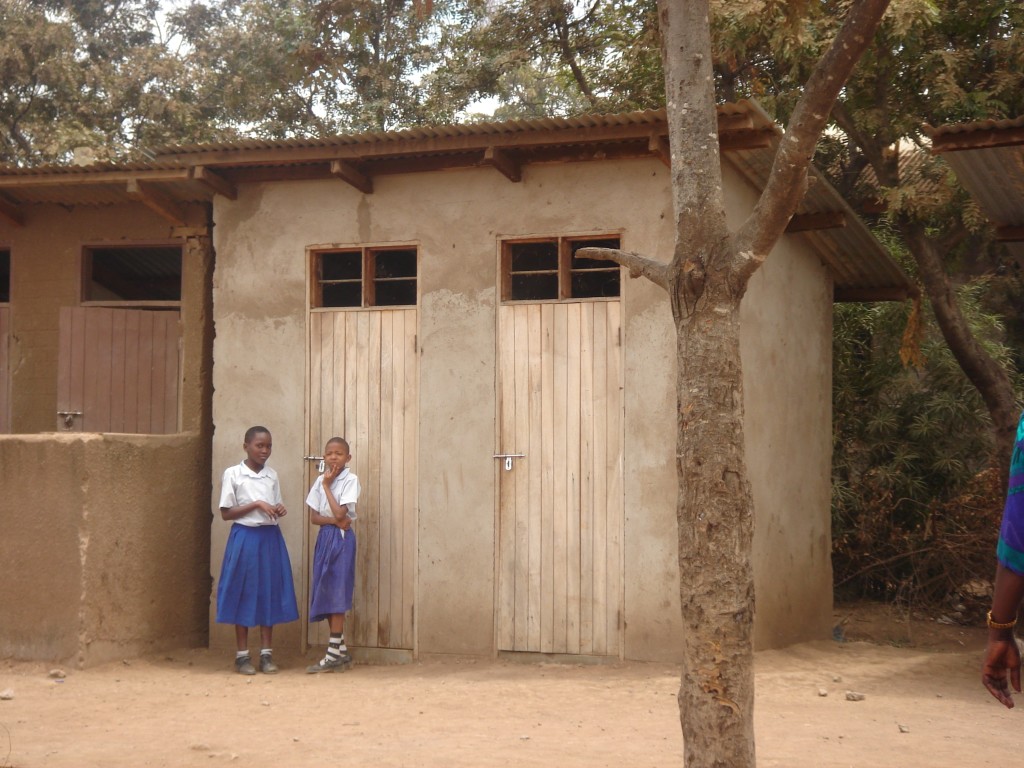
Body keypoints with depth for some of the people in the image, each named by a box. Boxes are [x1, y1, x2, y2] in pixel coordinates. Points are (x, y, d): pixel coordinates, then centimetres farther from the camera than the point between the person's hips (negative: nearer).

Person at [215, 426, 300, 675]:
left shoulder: (272, 476, 9)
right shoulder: (232, 474, -5)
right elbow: (226, 513, -7)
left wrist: (280, 511, -5)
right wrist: (256, 505, -17)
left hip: (270, 538, 4)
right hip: (245, 538, -4)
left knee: (269, 593, 6)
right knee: (243, 594, 1)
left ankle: (267, 653, 13)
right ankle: (242, 655, 10)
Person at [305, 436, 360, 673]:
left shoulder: (350, 480, -8)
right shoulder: (320, 480, 9)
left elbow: (340, 513, -17)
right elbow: (314, 517, 4)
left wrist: (327, 486, -10)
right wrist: (334, 521, -13)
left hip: (341, 539, -6)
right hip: (324, 538, 6)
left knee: (336, 593, -8)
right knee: (325, 594, 6)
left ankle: (333, 654, -4)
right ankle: (342, 651, 15)